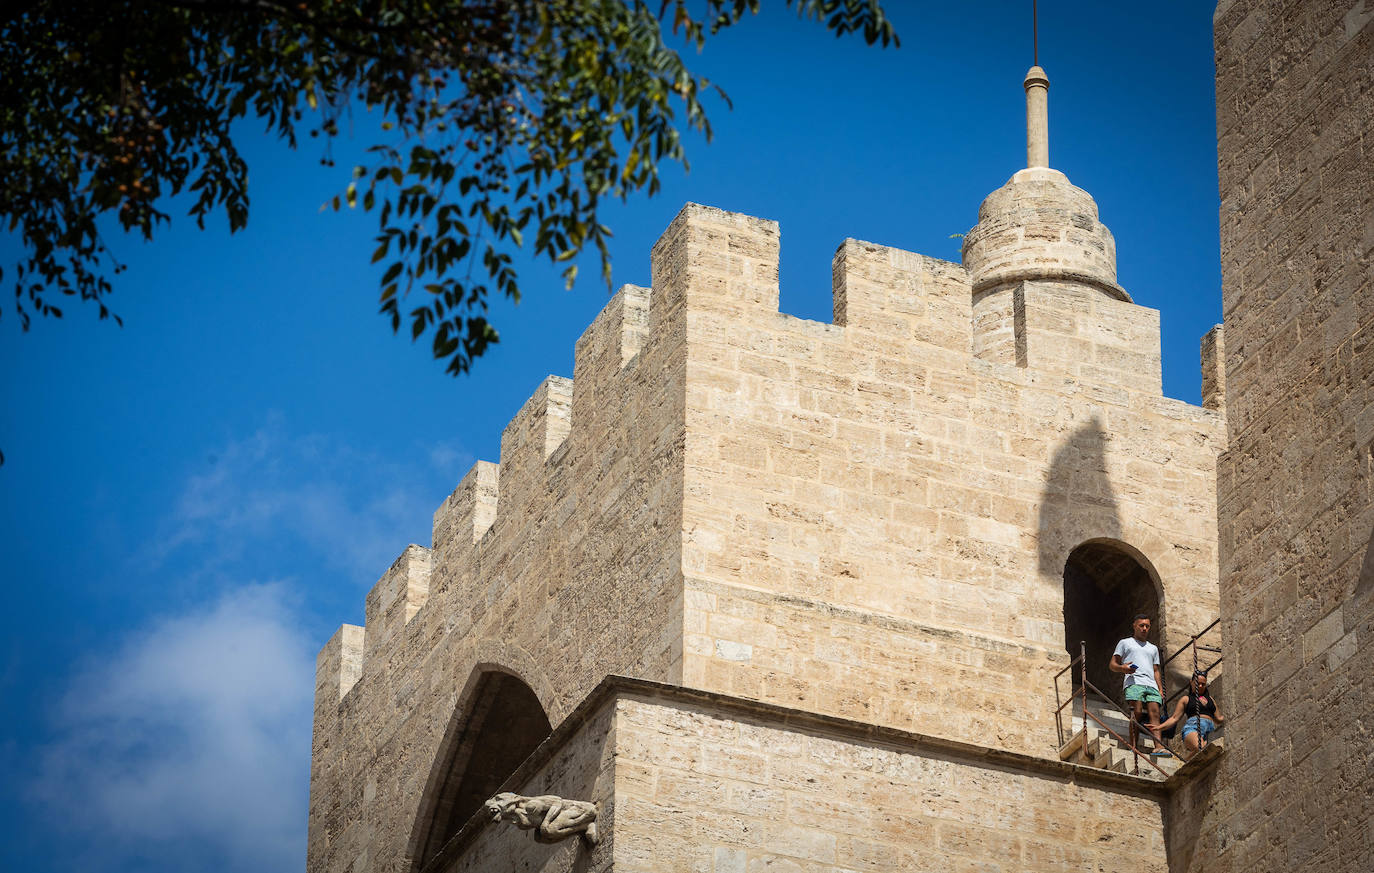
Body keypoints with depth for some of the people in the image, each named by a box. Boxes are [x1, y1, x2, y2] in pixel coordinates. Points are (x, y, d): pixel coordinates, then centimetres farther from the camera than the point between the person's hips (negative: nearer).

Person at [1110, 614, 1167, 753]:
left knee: (1155, 713, -16)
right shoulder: (1125, 643, 21)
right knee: (1136, 713, -20)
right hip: (1133, 682, -4)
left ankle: (1159, 747, -32)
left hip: (1151, 685, 4)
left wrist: (1161, 690, 13)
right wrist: (1122, 668, -10)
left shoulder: (1153, 648, 33)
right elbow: (1112, 665, 14)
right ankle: (1134, 748, -24)